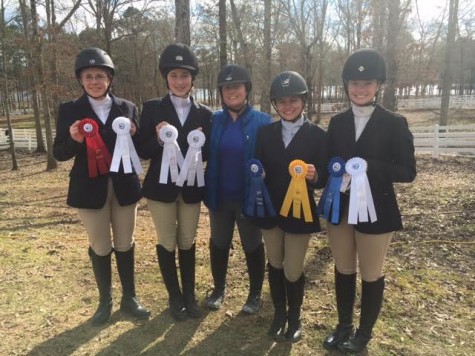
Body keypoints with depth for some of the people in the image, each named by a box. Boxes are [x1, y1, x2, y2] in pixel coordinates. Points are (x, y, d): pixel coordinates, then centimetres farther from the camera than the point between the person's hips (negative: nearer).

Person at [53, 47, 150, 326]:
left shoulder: (127, 108, 3)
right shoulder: (69, 110, 0)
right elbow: (60, 153, -2)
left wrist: (133, 136, -16)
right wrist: (74, 140, -23)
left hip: (124, 186, 1)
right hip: (90, 189, -1)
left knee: (126, 244, 12)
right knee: (100, 247, 11)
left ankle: (130, 298, 28)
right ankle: (105, 300, 31)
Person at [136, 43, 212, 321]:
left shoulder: (204, 114, 1)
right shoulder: (152, 108, -4)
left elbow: (208, 154, 2)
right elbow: (143, 152, -6)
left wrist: (200, 144, -19)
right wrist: (159, 139, -25)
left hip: (192, 187, 2)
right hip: (161, 186, -1)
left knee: (188, 242, 14)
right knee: (167, 243, 10)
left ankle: (189, 295, 31)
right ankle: (174, 296, 29)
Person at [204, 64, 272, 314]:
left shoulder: (262, 122, -9)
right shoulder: (214, 120, 0)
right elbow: (207, 157, 4)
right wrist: (208, 192, -7)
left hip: (249, 197, -3)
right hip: (220, 196, 3)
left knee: (252, 246, 14)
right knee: (218, 244, 17)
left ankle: (255, 293, 33)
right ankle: (219, 288, 39)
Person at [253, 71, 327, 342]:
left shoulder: (318, 135, -7)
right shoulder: (266, 133, 2)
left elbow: (325, 178, -8)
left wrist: (314, 176, -29)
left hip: (300, 211, -3)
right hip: (270, 209, 3)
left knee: (293, 271, 6)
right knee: (275, 265, 17)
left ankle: (295, 317, 33)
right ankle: (279, 313, 38)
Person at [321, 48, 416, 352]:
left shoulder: (395, 123, -8)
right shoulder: (337, 122, 4)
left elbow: (407, 171, -10)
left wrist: (369, 167, -24)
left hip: (375, 211, -3)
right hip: (340, 210, 4)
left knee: (371, 275, 12)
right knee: (343, 270, 17)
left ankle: (364, 332, 34)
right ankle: (344, 325, 38)